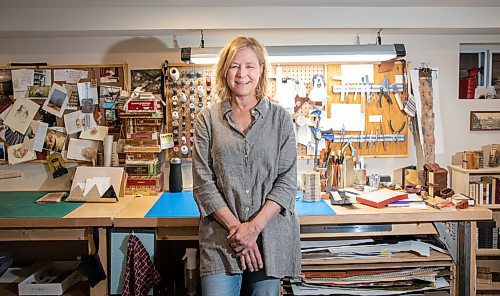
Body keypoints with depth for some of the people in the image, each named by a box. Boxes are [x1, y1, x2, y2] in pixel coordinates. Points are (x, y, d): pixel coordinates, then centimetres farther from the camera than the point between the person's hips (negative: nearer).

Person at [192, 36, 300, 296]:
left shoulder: (280, 118, 4)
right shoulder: (208, 119, 4)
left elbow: (287, 180, -1)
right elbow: (203, 183, -1)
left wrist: (254, 226, -11)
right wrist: (236, 226, -11)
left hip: (270, 237, 1)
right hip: (220, 238, 0)